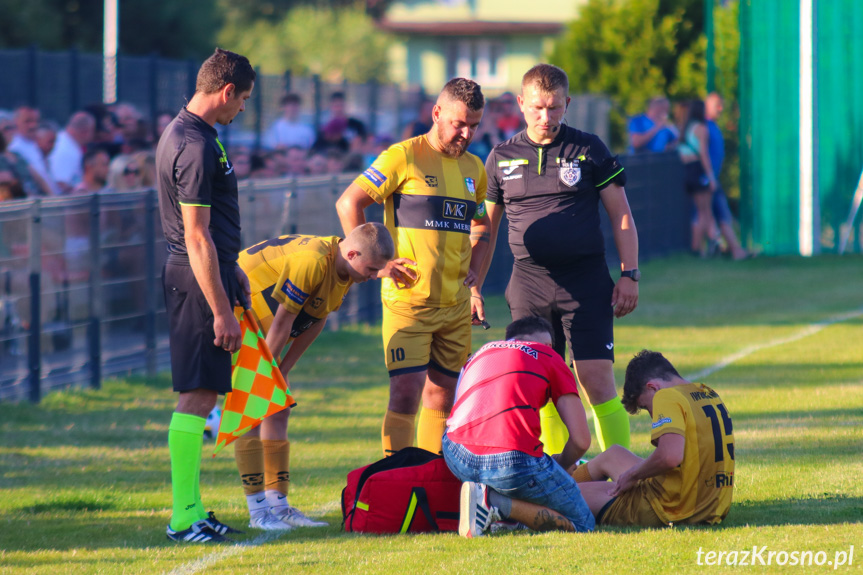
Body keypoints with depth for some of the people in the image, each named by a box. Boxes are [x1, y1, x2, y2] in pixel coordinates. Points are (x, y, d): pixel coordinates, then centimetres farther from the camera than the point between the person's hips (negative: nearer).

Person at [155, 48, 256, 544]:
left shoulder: (185, 135, 14)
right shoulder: (195, 147, -19)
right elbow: (196, 237, -21)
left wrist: (231, 268, 31)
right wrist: (222, 311, -21)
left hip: (206, 271, 11)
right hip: (198, 280, -11)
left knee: (202, 393, 13)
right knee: (198, 395, -9)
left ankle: (190, 509, 18)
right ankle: (185, 517, -9)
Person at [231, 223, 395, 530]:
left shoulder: (345, 273, -1)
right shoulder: (311, 262, -31)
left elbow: (315, 322, 7)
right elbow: (282, 321, -25)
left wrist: (282, 370, 6)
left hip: (260, 328, 10)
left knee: (278, 410, 8)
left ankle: (277, 504, 11)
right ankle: (258, 509, -12)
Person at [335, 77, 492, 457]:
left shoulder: (474, 168, 14)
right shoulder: (404, 157, -6)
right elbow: (348, 204, -6)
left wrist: (473, 276, 12)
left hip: (456, 305, 6)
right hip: (407, 300, -6)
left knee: (442, 396, 8)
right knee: (406, 393, -11)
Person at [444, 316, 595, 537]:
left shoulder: (481, 352, 29)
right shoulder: (549, 357, 16)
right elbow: (581, 440, 7)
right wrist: (560, 464, 30)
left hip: (457, 457, 6)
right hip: (514, 461, -6)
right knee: (582, 523, 10)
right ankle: (499, 503, -11)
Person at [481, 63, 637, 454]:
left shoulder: (589, 149, 4)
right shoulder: (502, 158, 9)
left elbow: (620, 214, 7)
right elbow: (486, 227, 17)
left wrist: (629, 275, -1)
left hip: (586, 281, -2)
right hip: (528, 285, 3)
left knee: (597, 381, -9)